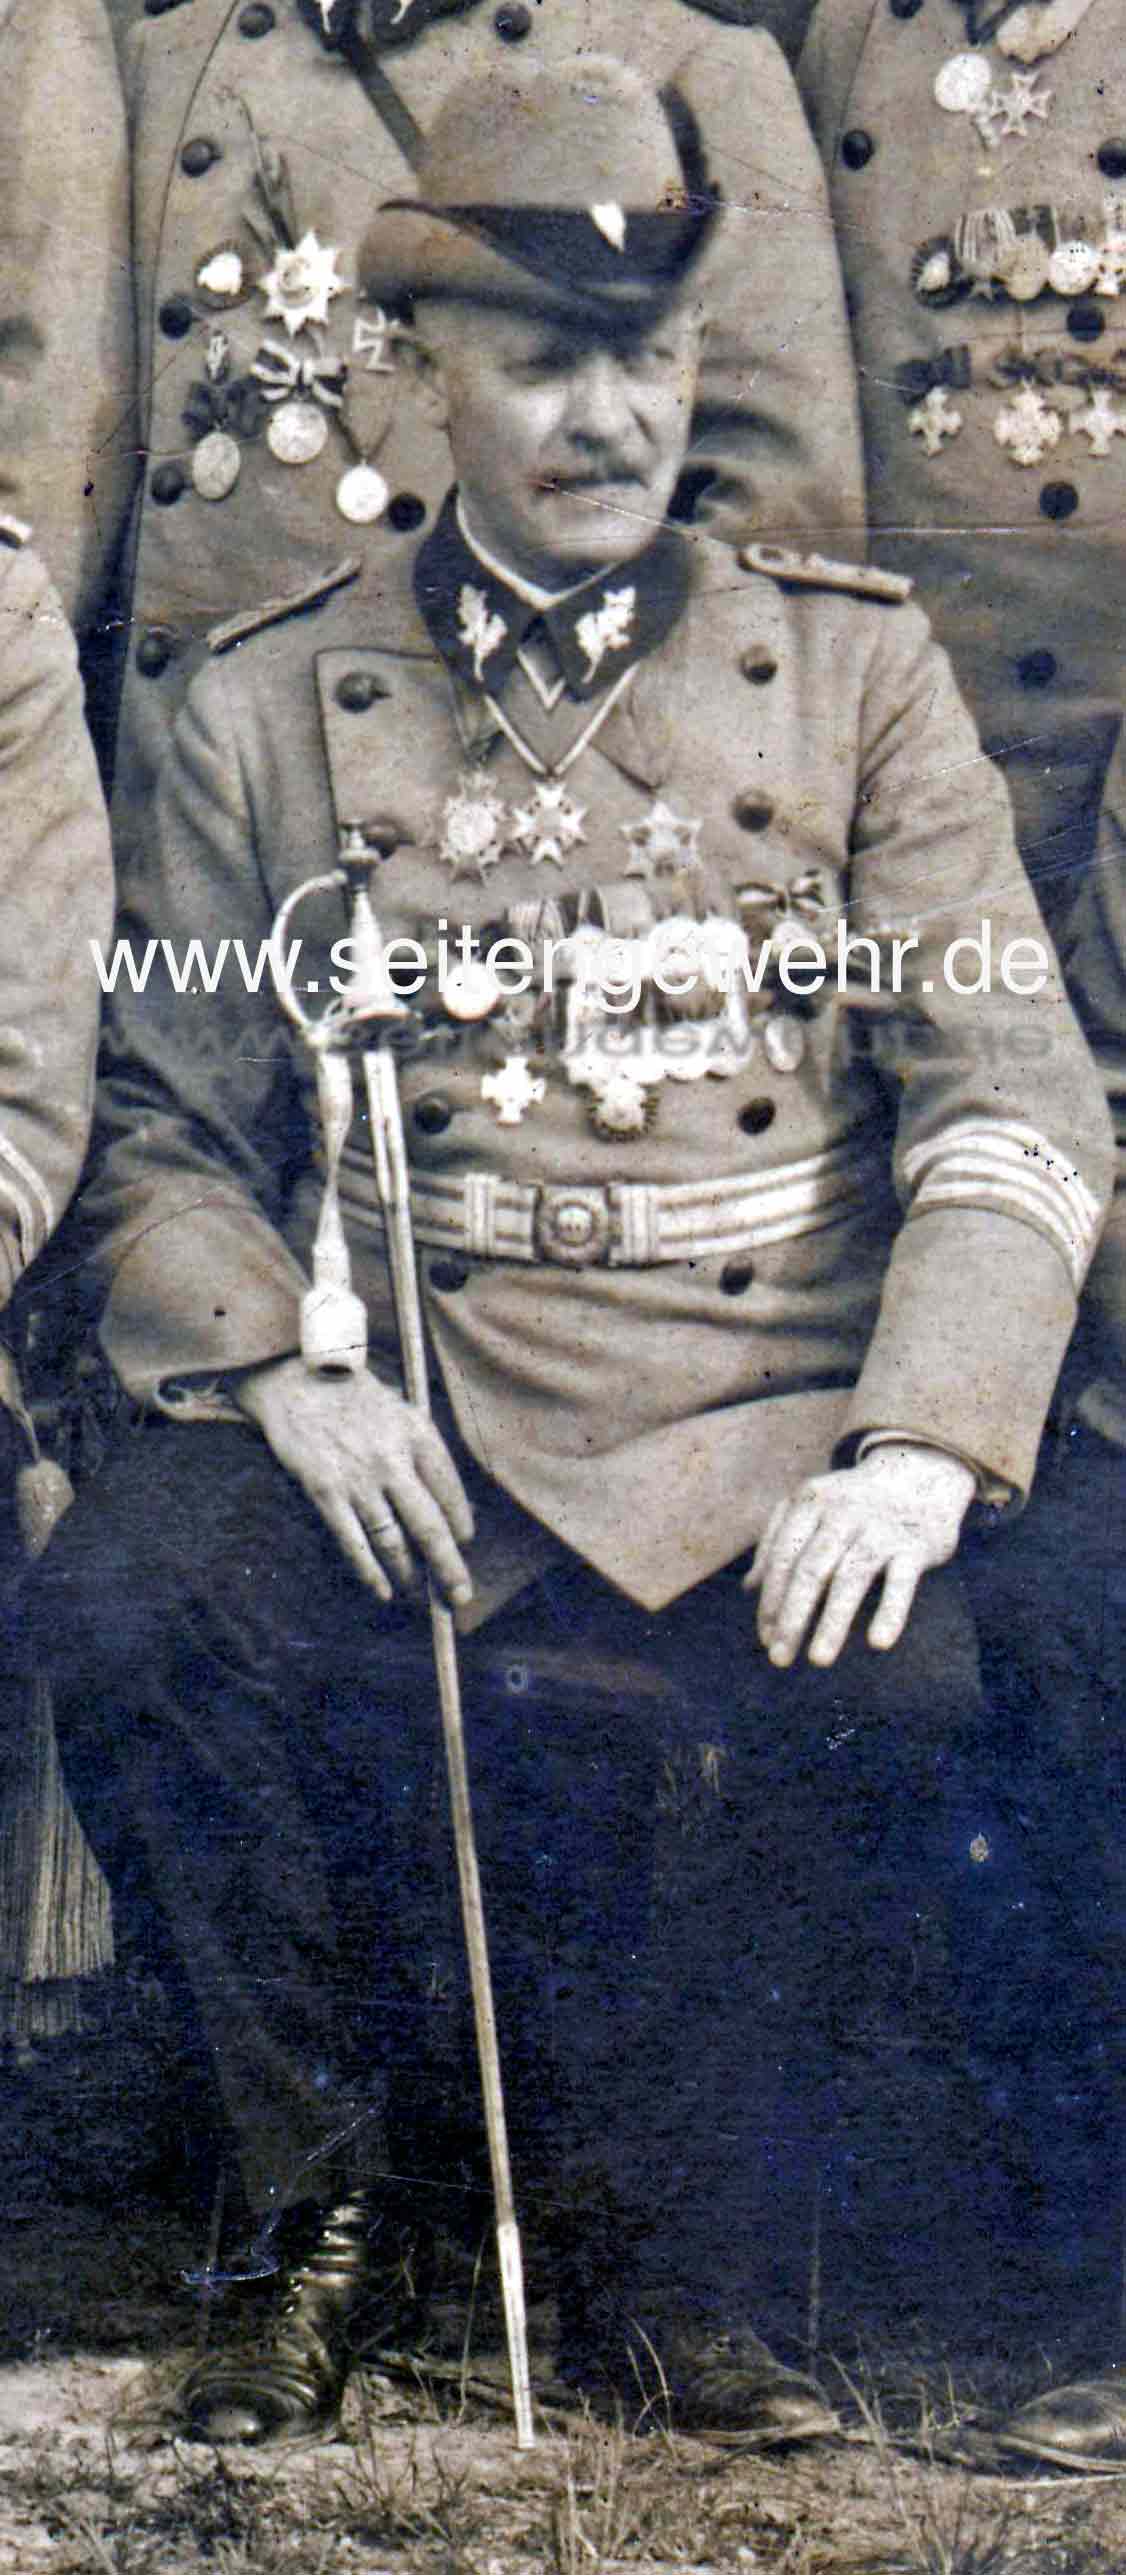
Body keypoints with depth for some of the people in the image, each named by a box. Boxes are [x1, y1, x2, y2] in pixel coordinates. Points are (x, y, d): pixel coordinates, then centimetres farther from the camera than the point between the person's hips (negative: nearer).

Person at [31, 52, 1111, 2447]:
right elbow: (163, 1126, 10)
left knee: (909, 1696, -29)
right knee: (116, 1603, -26)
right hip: (406, 1409, 1)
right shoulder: (275, 705, 11)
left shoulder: (855, 666, 10)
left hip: (766, 1424, 0)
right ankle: (338, 2201, 3)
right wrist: (278, 1371, -11)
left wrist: (917, 1448, -14)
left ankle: (655, 2245, 2)